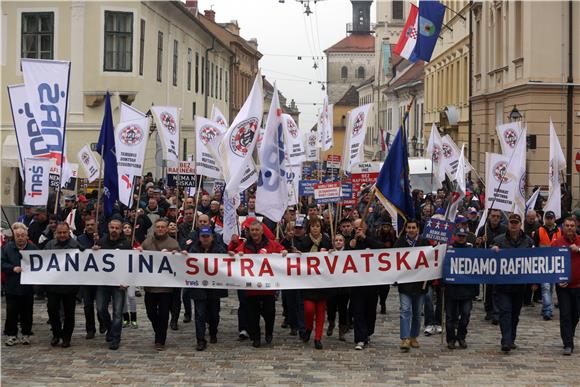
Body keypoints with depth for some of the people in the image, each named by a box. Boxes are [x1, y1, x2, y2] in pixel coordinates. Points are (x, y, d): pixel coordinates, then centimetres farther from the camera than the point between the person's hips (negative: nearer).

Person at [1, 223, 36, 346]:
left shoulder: (33, 248, 0)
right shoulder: (7, 248, 1)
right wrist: (13, 268, -15)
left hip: (28, 288, 0)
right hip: (12, 287, 0)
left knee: (27, 313, 7)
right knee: (11, 313, 2)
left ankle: (26, 334, 19)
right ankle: (11, 335, 12)